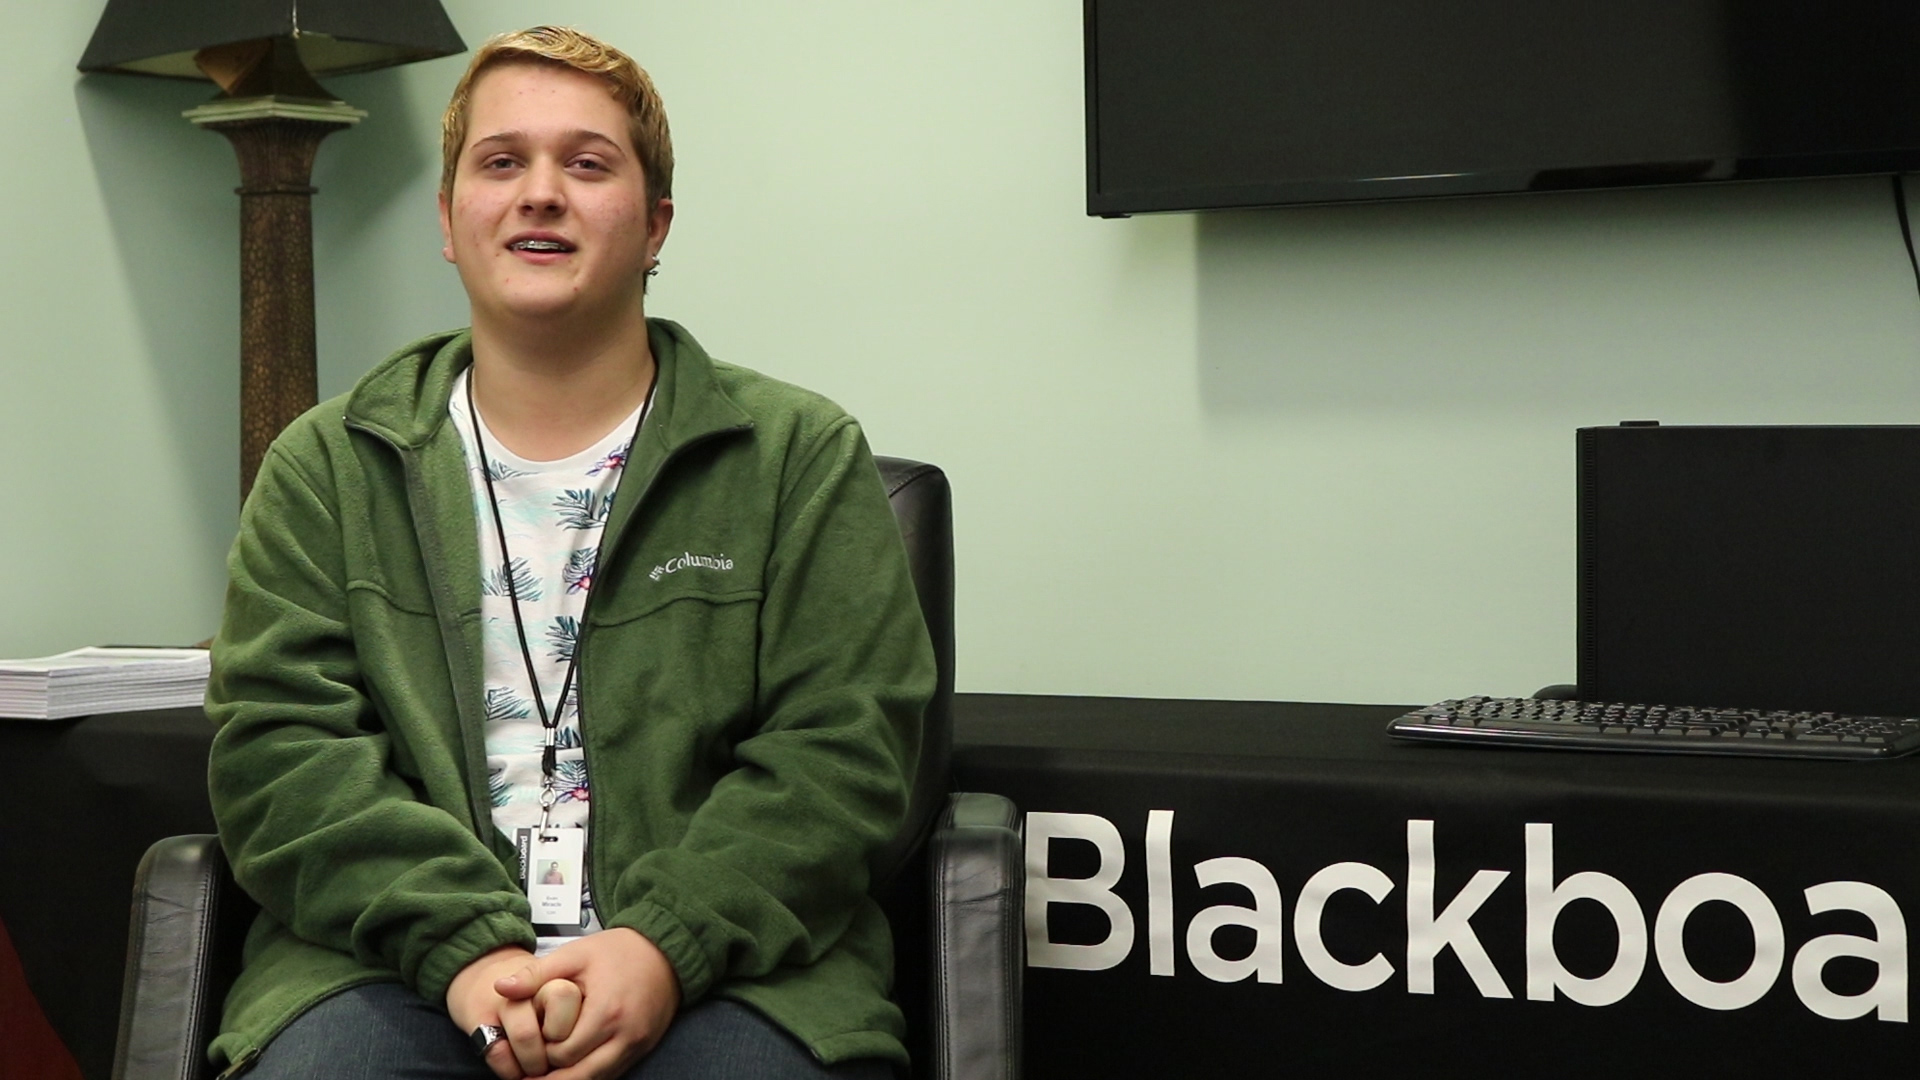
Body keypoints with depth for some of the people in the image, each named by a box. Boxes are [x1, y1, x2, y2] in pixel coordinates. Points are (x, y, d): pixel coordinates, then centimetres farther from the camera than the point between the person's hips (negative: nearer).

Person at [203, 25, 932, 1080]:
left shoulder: (803, 458, 9)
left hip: (722, 968, 0)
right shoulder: (327, 469, 13)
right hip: (395, 963, 1)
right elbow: (277, 746, 4)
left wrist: (667, 946, -14)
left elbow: (841, 745, 1)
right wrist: (464, 946, -12)